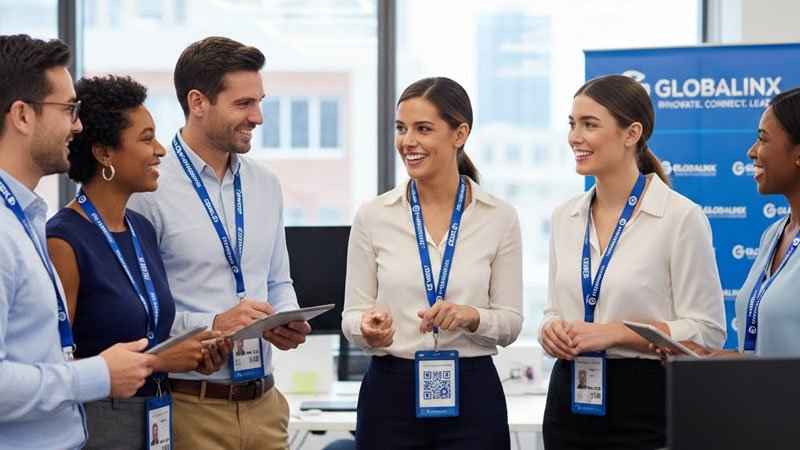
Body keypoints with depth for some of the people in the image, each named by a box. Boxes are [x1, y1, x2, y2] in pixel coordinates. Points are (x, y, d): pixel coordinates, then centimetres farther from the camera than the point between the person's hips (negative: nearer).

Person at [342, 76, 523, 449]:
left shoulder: (500, 217, -1)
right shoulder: (373, 216, 0)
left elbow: (510, 323, 2)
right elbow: (353, 314, 3)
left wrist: (472, 317, -18)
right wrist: (369, 329, -18)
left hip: (472, 397, 0)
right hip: (389, 394, 1)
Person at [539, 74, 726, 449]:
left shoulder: (681, 217, -9)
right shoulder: (565, 217, 8)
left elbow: (706, 330, -11)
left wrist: (614, 333, -19)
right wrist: (552, 329, -5)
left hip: (646, 406, -5)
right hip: (571, 400, 5)